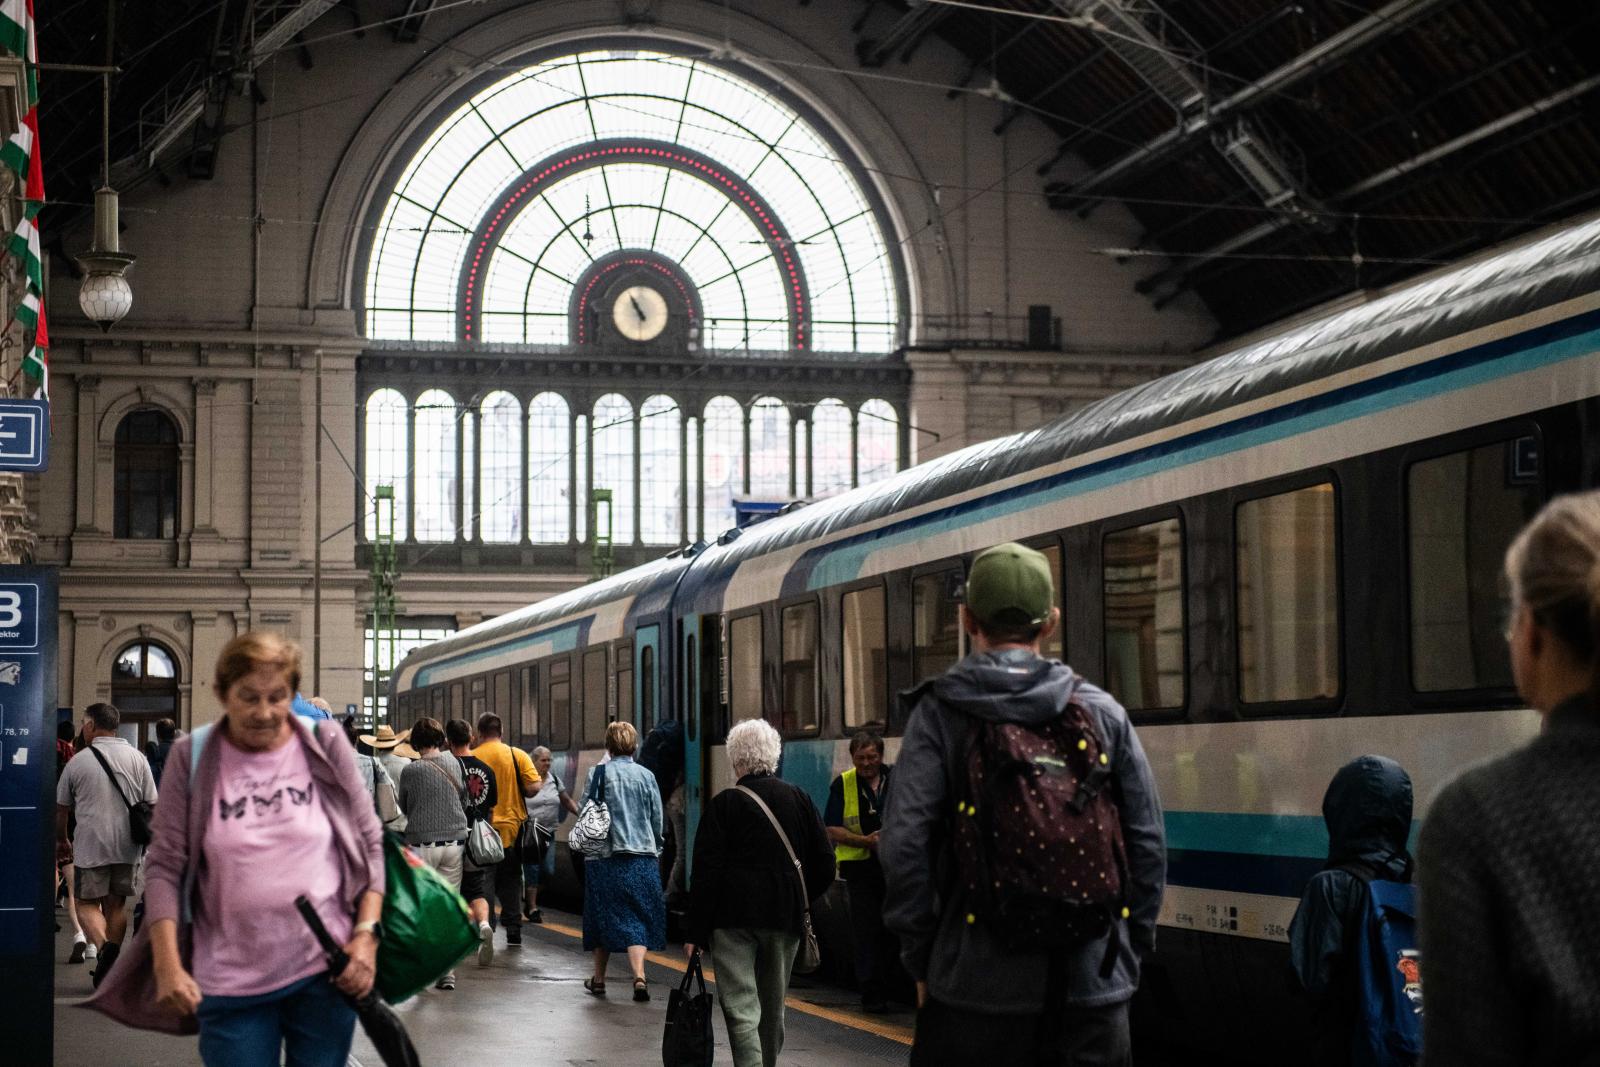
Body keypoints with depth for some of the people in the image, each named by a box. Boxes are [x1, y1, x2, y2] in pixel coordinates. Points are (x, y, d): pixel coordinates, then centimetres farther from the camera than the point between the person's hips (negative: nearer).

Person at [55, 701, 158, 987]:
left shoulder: (78, 762, -3)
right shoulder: (137, 759, 4)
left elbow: (60, 808, 7)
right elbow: (151, 804, 7)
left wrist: (62, 840, 23)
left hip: (90, 845, -3)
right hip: (126, 846, 3)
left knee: (87, 903, 4)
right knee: (116, 904, 12)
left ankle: (103, 946, -22)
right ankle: (111, 966, 12)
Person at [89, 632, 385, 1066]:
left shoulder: (325, 746, 1)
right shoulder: (192, 758, -1)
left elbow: (369, 845, 6)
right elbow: (166, 867, 0)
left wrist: (366, 934, -5)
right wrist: (167, 965, -8)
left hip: (326, 970, 1)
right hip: (231, 983, -1)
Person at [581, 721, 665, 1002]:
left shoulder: (599, 773, -4)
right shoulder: (646, 776, 1)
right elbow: (657, 820, 6)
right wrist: (654, 849, 20)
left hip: (604, 855, -1)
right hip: (642, 858, 1)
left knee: (604, 917, 11)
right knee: (638, 919, 3)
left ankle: (599, 979, 22)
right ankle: (639, 976, -16)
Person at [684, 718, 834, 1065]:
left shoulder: (724, 804, -6)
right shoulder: (799, 799, 5)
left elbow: (705, 874, -8)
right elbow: (824, 865, 7)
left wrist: (696, 932, -5)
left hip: (734, 918, -4)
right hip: (785, 919, 4)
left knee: (740, 1008, -7)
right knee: (773, 1008, 18)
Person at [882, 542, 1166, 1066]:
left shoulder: (939, 713, -3)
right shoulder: (1103, 712, 5)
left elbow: (905, 844, -9)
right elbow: (1147, 841, 5)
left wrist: (922, 961, 0)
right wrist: (1130, 947, 14)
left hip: (979, 985, -2)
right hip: (1093, 986, 2)